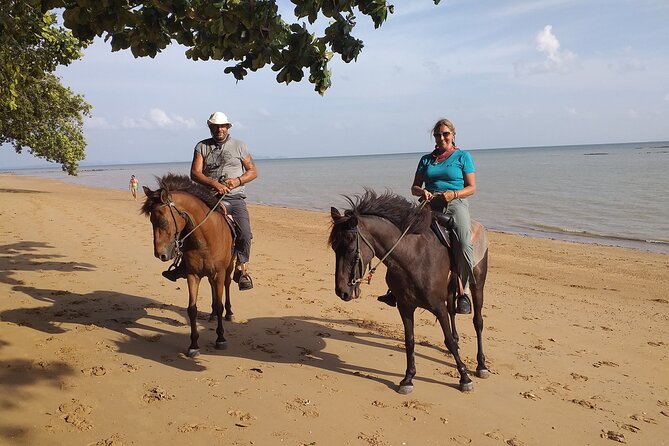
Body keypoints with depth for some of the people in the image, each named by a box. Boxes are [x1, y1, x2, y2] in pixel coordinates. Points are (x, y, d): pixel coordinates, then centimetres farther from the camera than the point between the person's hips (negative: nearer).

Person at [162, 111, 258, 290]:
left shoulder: (239, 146, 10)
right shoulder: (202, 146, 10)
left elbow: (253, 171, 10)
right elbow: (195, 173, -2)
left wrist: (238, 180, -10)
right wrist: (214, 184, -18)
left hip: (235, 198, -1)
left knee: (245, 234, -17)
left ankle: (241, 270, -1)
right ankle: (186, 264, 5)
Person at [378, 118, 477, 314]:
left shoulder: (463, 156, 10)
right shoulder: (426, 159, 19)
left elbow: (471, 188, 4)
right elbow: (414, 187, 16)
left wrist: (453, 194, -14)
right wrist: (422, 192, -8)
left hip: (456, 203, -3)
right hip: (430, 204, 3)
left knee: (464, 242, -28)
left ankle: (462, 293, -16)